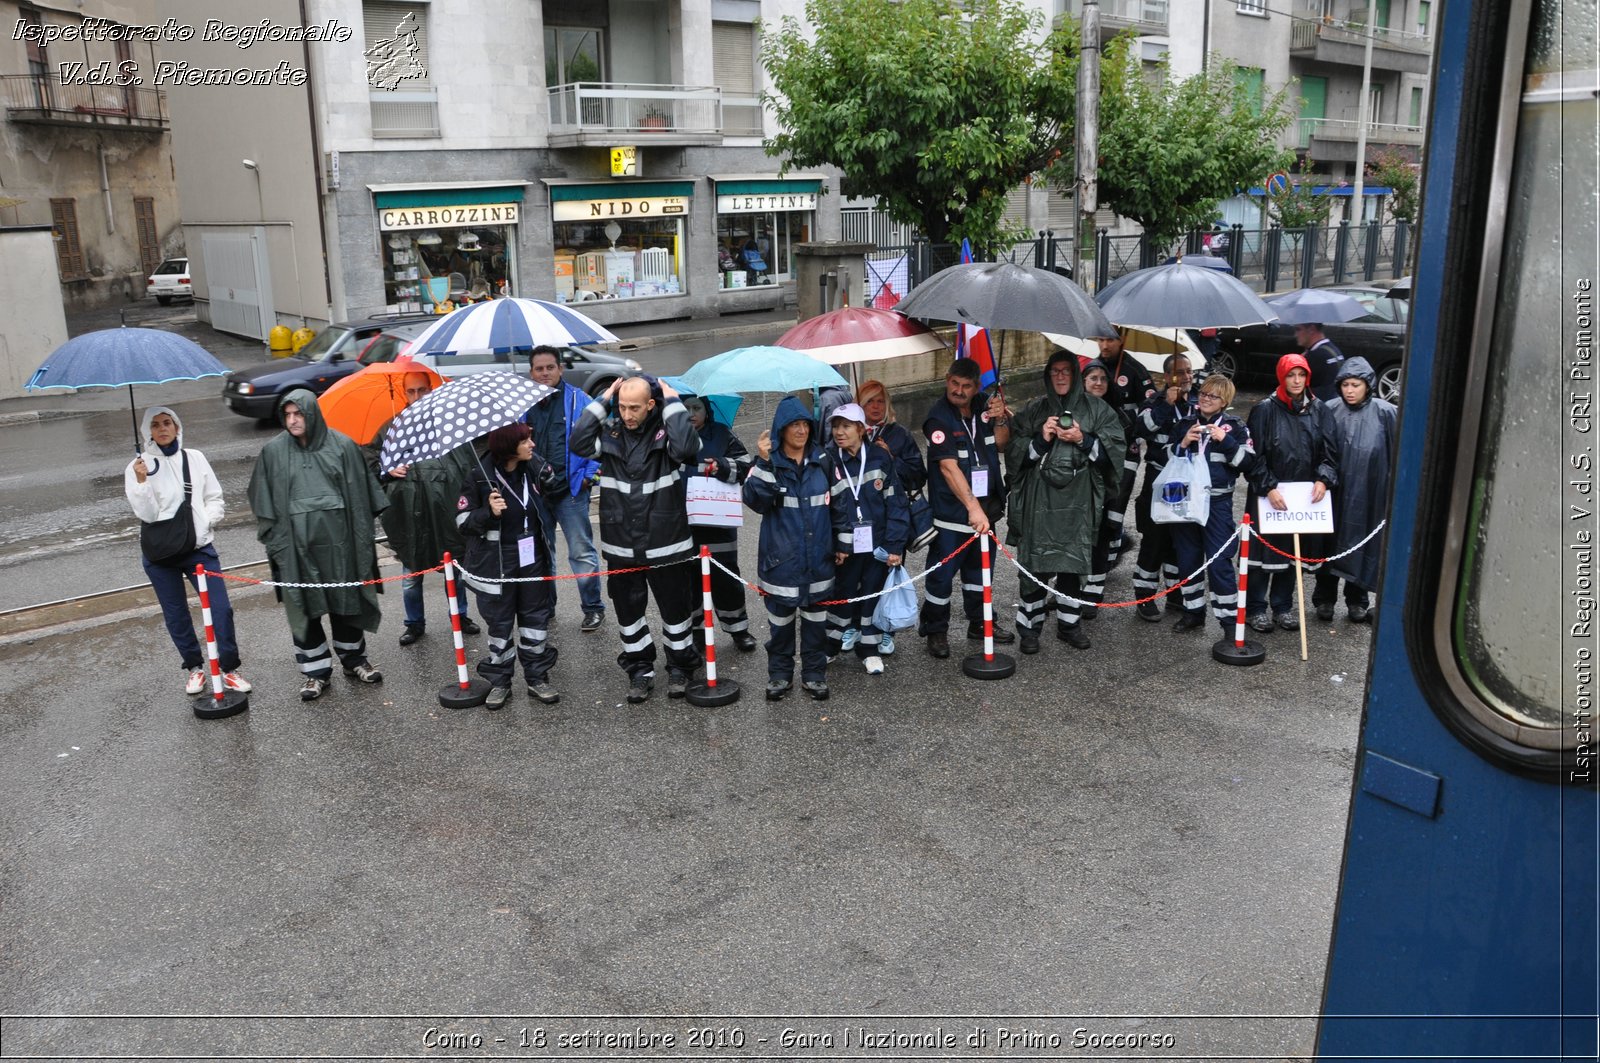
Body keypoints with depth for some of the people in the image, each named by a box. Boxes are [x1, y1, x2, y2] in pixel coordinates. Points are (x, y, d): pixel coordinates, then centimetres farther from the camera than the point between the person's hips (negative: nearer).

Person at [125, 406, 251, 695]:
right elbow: (147, 514, -9)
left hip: (200, 546, 1)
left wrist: (207, 522, -5)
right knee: (176, 615, 9)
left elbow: (214, 497, 11)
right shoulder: (138, 467, -1)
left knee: (221, 608, -6)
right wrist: (141, 481, -21)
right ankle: (194, 668, 26)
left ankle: (229, 669, 6)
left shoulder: (194, 458, 5)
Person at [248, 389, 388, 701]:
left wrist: (361, 537, 0)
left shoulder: (340, 445, -1)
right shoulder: (273, 451, 1)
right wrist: (274, 541, 0)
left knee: (346, 599, 10)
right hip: (296, 543, 0)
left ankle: (354, 658, 28)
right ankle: (316, 671, 17)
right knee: (305, 607, 5)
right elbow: (264, 502, 6)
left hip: (337, 537, 0)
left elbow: (360, 493, 2)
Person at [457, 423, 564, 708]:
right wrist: (489, 512, -26)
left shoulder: (535, 465, -4)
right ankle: (499, 682, 22)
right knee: (500, 623, 8)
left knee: (536, 618, 11)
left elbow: (559, 485, 17)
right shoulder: (480, 476, -15)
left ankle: (537, 677, 24)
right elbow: (463, 520, -10)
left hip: (532, 557, 3)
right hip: (496, 562, -3)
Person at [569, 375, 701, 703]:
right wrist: (601, 402, -10)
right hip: (621, 544, 3)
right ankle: (640, 669, 30)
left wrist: (673, 402, -19)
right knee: (628, 610, 14)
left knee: (675, 607, 10)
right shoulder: (610, 432, 2)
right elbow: (578, 443, -13)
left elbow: (686, 447, -29)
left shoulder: (665, 431, -8)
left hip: (664, 543, -3)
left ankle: (680, 666, 29)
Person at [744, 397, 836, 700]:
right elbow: (756, 501, -20)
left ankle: (815, 674, 24)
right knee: (780, 619, 8)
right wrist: (763, 463, -28)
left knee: (815, 617, 11)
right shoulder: (769, 463, -5)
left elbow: (836, 502, 12)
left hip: (818, 557, 2)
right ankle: (779, 674, 23)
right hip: (781, 558, -2)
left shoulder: (822, 460, 4)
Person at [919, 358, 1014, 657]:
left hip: (985, 505, 6)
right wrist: (973, 507, -31)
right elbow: (948, 467, -25)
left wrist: (1000, 420, -10)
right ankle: (935, 631, 17)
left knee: (979, 567, 20)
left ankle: (979, 623, 35)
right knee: (942, 573, 0)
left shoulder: (983, 405, 1)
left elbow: (1001, 444, 11)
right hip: (951, 509, -6)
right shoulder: (939, 418, -17)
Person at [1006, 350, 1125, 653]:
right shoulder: (1032, 411, 9)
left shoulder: (1097, 409, 8)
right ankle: (1029, 625, 7)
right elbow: (1015, 452, 6)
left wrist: (1083, 440, -12)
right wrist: (1040, 440, -10)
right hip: (1040, 498, 0)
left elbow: (1114, 447, 1)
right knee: (1036, 563, -3)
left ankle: (1068, 623, 19)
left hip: (1078, 500, 1)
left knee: (1072, 562, 5)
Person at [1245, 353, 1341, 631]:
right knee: (1264, 549, 0)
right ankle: (1255, 608, 13)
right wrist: (1269, 488, -16)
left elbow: (1330, 451, 6)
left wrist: (1323, 479, -11)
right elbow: (1255, 455, -8)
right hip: (1268, 494, -4)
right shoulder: (1265, 409, -5)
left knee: (1292, 552, 11)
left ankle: (1283, 606, 25)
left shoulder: (1320, 411, 6)